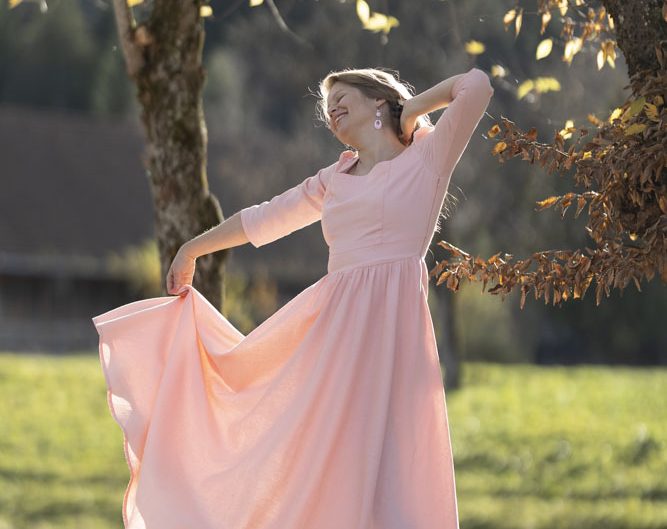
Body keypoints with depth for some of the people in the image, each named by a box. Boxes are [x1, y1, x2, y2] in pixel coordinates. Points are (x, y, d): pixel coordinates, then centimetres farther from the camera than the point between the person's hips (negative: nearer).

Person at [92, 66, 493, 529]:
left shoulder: (427, 158, 5)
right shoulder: (334, 180, 21)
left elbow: (477, 86, -6)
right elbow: (263, 219, 32)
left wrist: (413, 109, 8)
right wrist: (192, 250, 41)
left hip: (390, 325, -6)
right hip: (333, 326, 6)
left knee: (382, 467, -10)